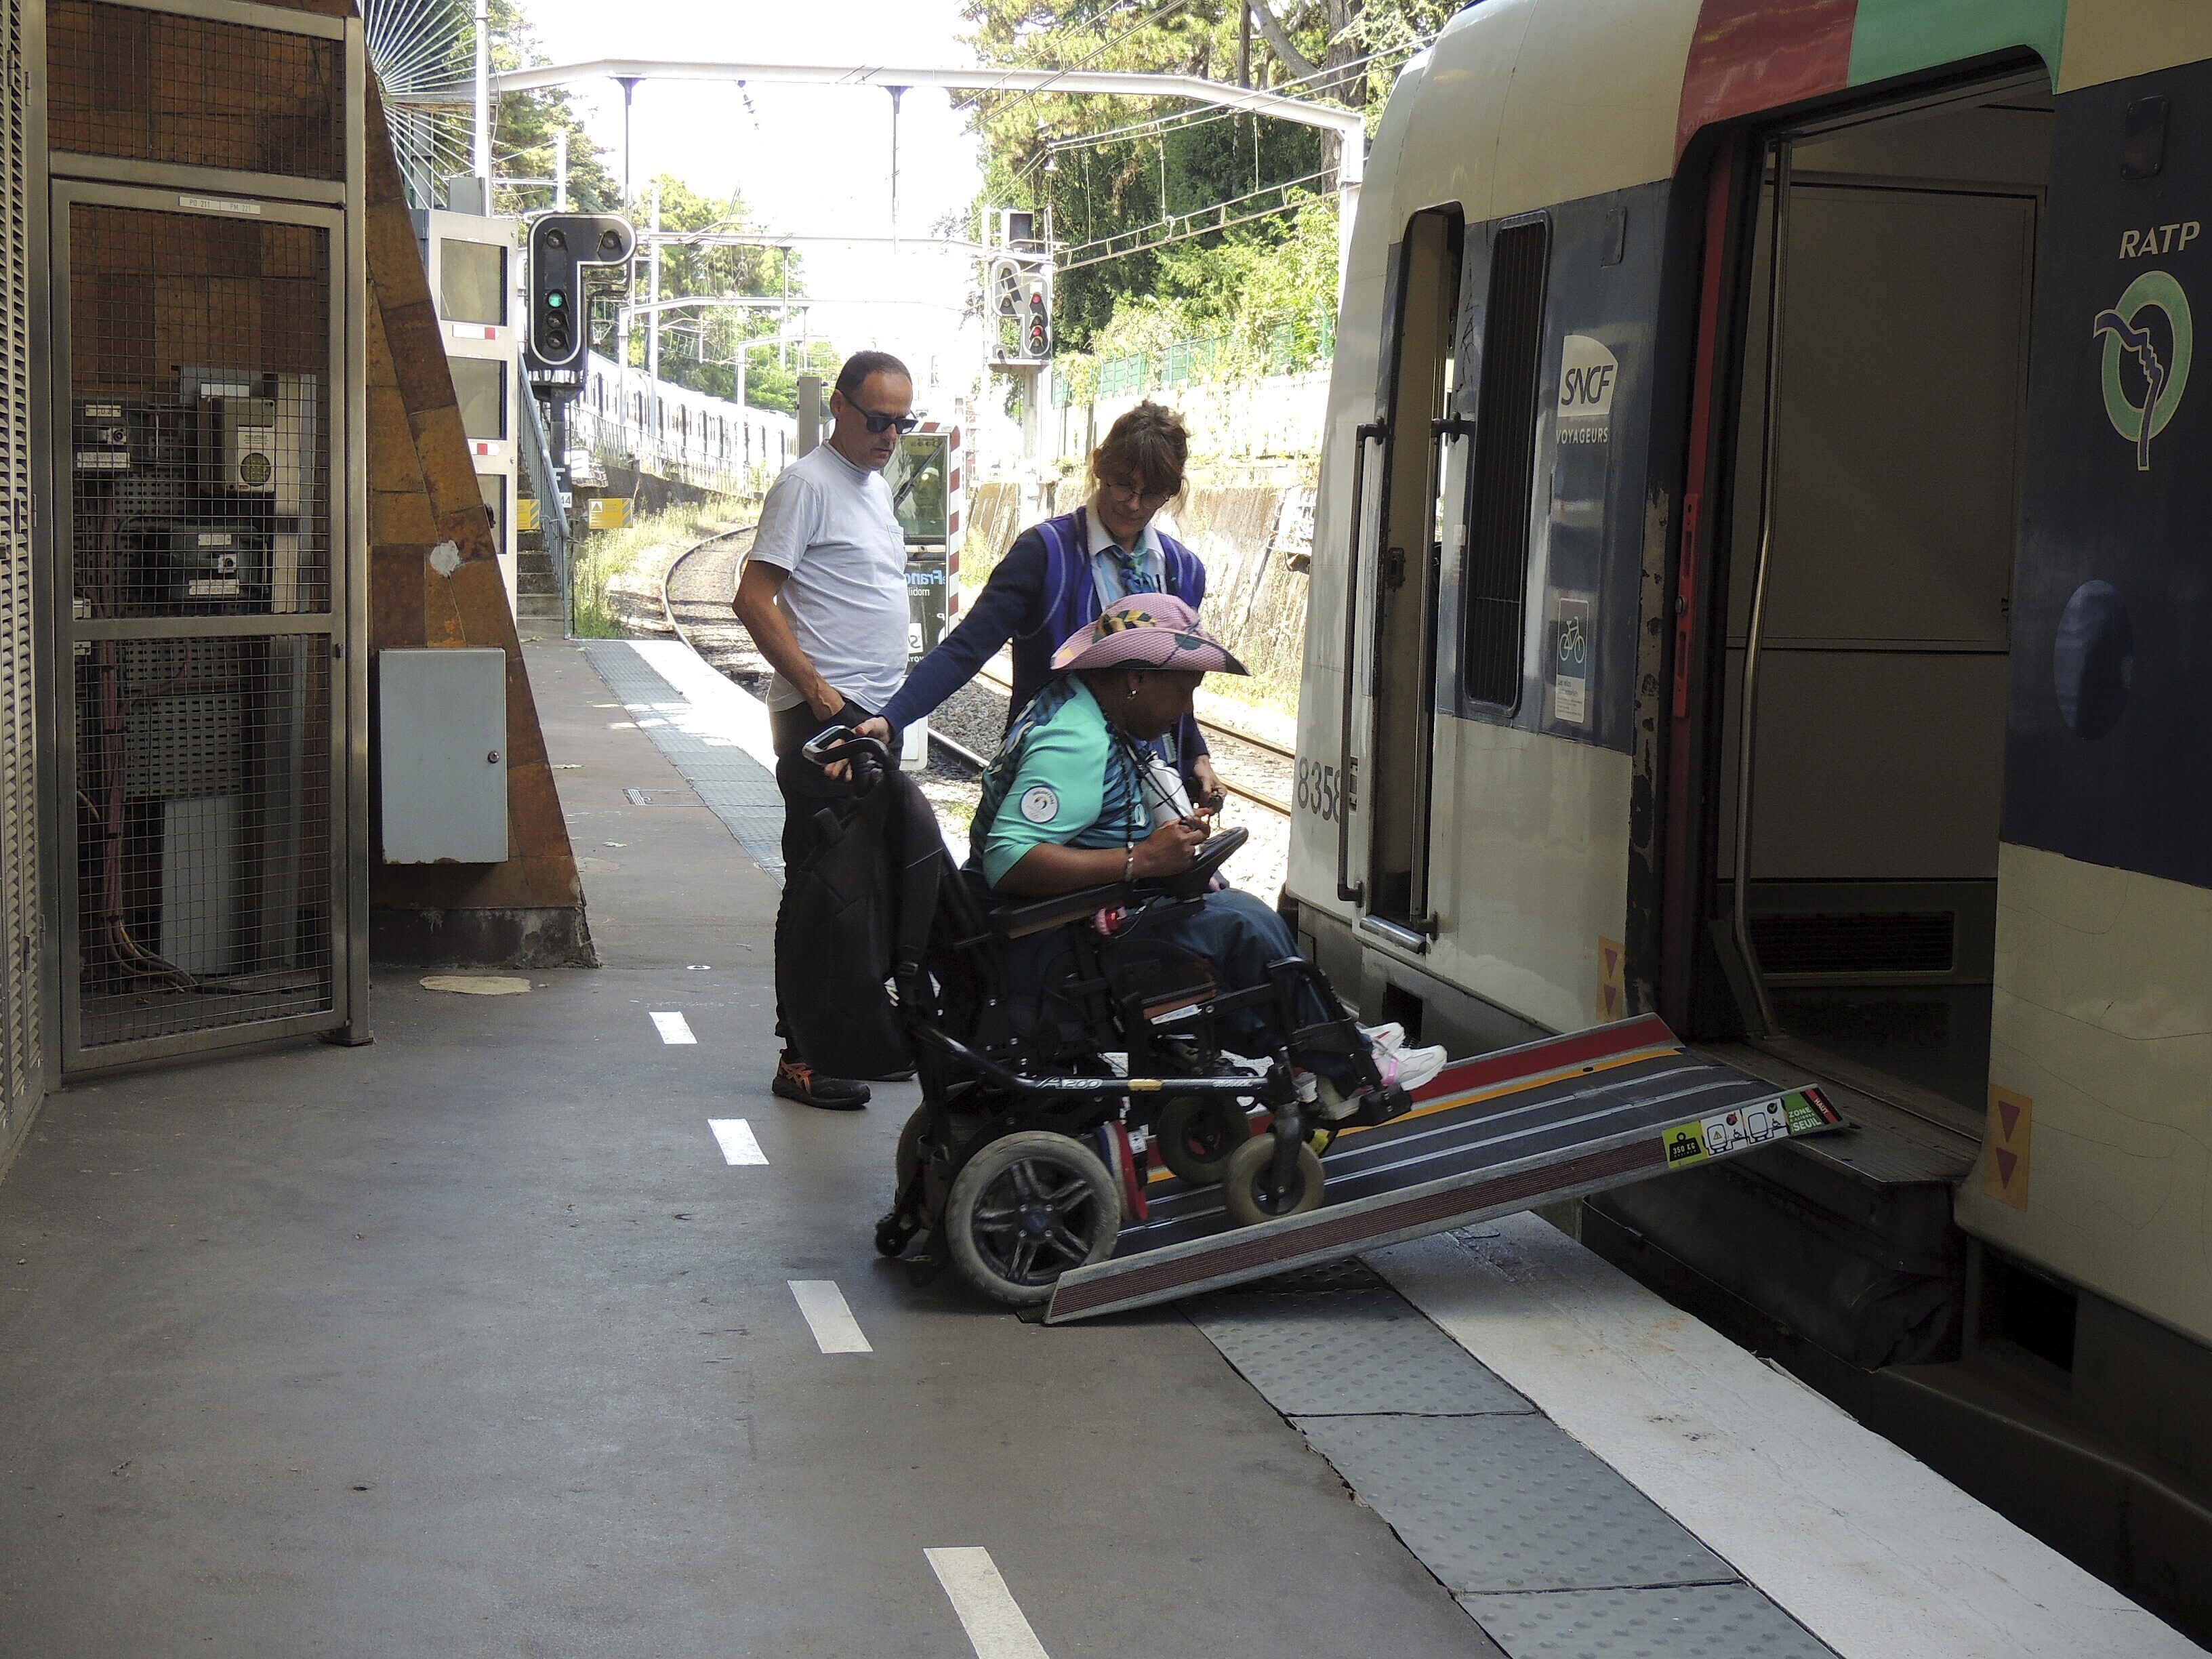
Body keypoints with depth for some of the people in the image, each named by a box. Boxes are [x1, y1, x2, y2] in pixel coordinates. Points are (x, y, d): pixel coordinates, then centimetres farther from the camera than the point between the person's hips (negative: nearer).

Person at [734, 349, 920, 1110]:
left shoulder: (874, 486, 18)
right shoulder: (808, 484, -10)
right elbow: (753, 599, -16)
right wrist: (817, 690, -21)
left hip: (873, 713, 9)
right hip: (823, 716, -9)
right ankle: (800, 1056, -5)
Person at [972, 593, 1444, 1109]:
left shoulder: (1082, 711, 10)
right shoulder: (1075, 744, -23)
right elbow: (1008, 862, -34)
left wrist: (1173, 835, 4)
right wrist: (1141, 860, -31)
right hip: (1042, 950, -11)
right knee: (1239, 923, -13)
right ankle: (1342, 1075, 3)